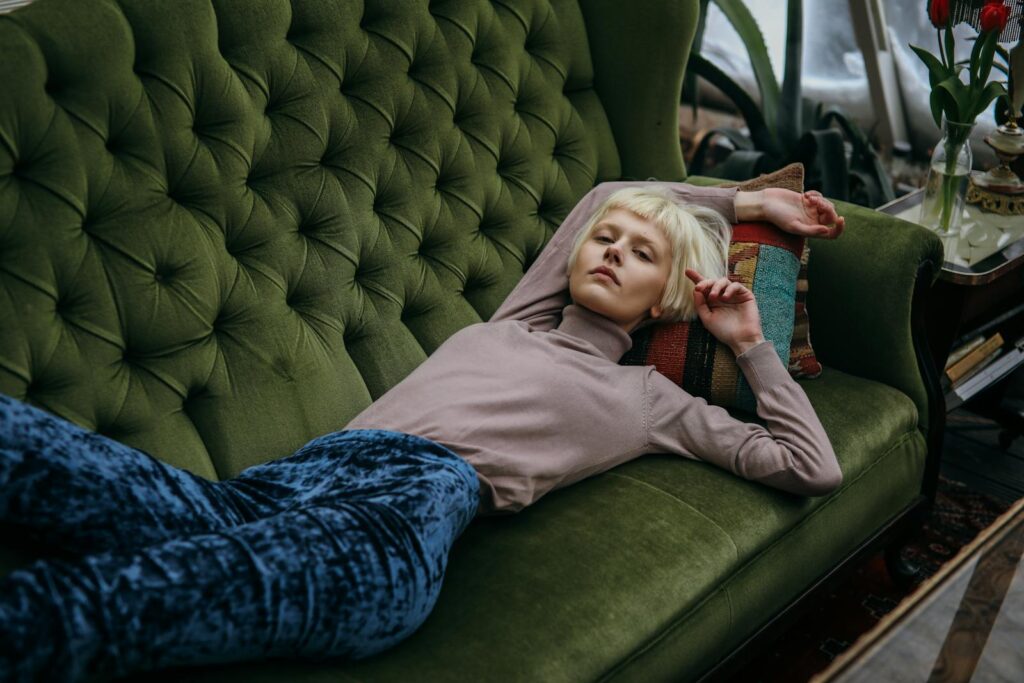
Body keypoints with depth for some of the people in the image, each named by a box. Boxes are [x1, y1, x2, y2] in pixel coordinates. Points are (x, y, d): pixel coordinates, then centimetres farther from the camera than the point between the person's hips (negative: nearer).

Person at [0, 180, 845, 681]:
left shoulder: (649, 397, 25)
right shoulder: (512, 324, 35)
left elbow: (813, 468, 25)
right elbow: (599, 196, 51)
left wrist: (751, 344, 27)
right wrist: (743, 200, 56)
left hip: (418, 508, -5)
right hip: (309, 471, 5)